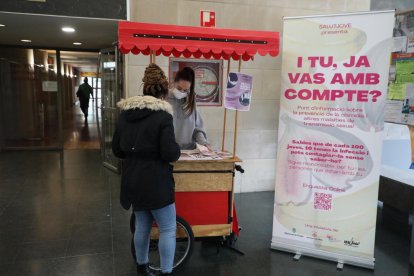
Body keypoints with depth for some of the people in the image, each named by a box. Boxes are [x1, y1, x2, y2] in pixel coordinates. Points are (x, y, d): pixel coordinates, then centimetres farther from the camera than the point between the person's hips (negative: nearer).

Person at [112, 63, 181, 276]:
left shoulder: (125, 113, 5)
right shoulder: (163, 115, -16)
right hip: (155, 182, -7)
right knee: (168, 228, 8)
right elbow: (170, 153, -21)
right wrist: (177, 151, 0)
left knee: (142, 225, 21)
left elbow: (116, 149, 10)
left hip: (133, 180, 7)